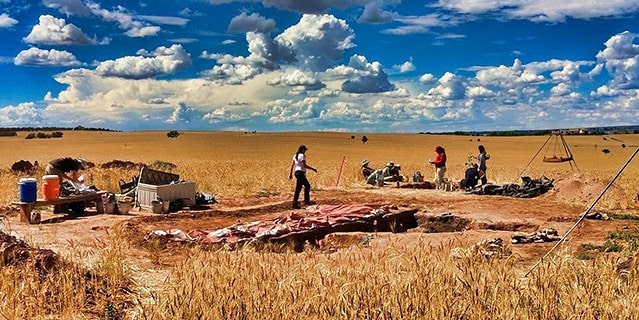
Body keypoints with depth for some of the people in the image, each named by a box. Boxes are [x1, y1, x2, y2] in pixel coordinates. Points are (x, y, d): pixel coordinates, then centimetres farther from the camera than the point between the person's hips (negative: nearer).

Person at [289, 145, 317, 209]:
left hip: (297, 172, 10)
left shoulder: (295, 156, 13)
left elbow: (292, 165, 16)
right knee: (298, 189, -7)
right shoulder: (302, 155, -14)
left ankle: (307, 201, 25)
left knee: (307, 186, 19)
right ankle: (295, 204, -6)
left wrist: (291, 173, 20)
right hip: (300, 173, -10)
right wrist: (313, 169, -13)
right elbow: (305, 165, -21)